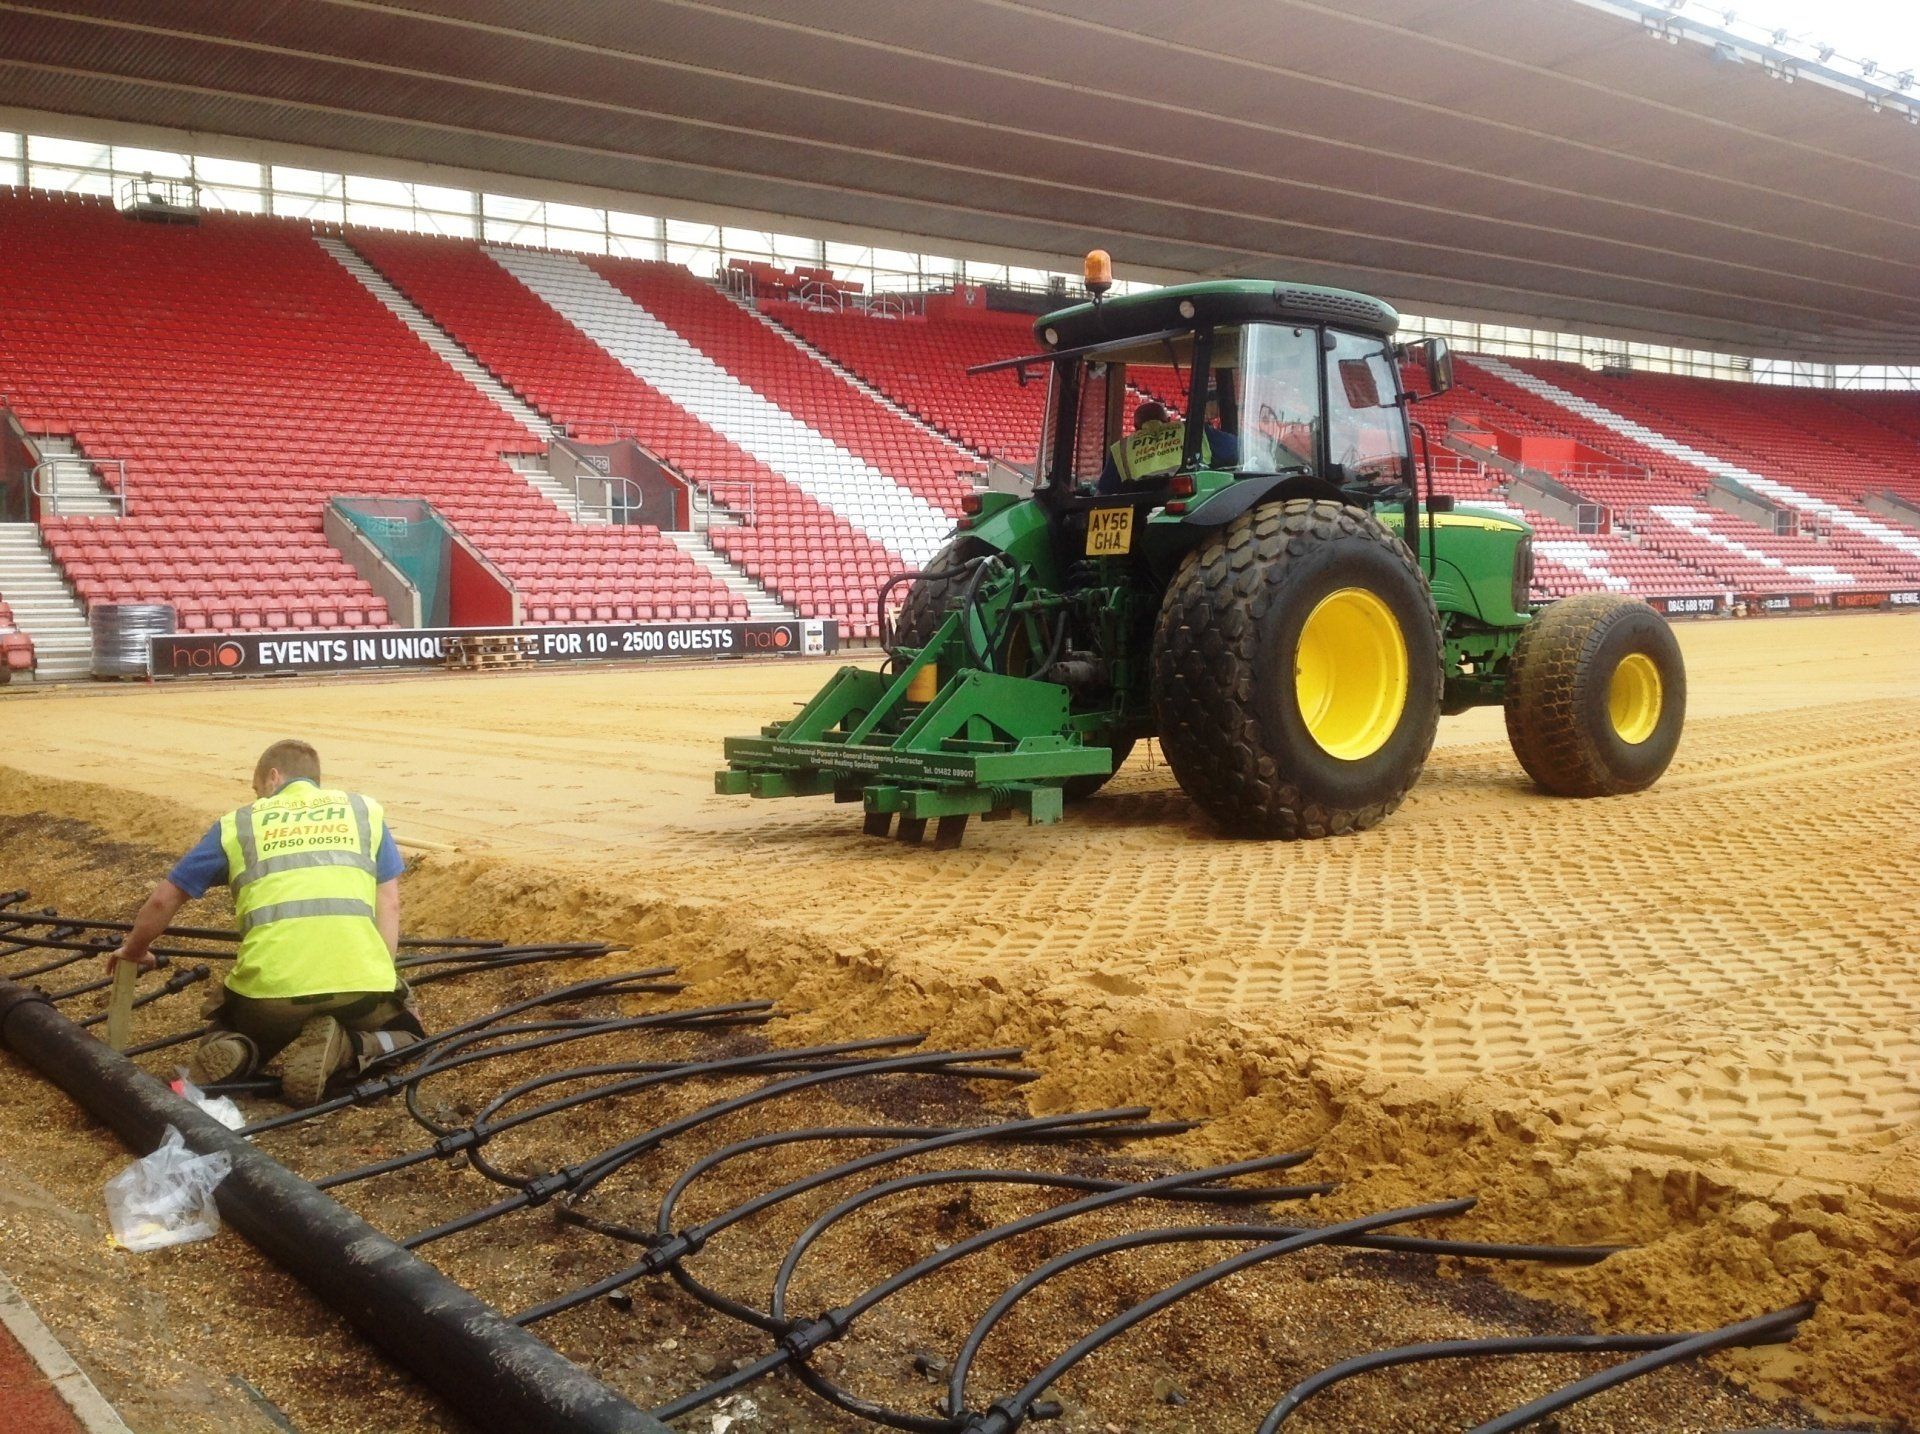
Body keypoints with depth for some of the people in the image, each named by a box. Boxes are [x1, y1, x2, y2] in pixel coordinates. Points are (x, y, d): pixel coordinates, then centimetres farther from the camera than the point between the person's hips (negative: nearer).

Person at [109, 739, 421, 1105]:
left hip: (268, 990, 1)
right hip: (360, 984, -1)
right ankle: (341, 1049, -5)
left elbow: (163, 900, 25)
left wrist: (133, 950, 43)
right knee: (406, 1034, 29)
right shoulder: (365, 810, 20)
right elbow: (390, 904, 12)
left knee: (230, 1034, 35)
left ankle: (234, 1052, -3)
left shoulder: (238, 822, 20)